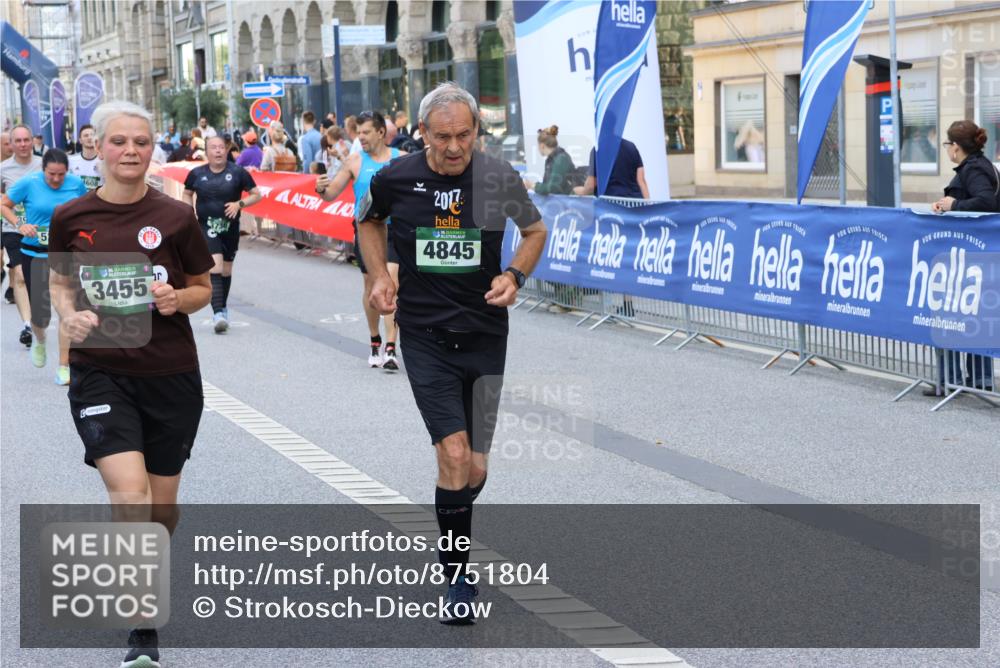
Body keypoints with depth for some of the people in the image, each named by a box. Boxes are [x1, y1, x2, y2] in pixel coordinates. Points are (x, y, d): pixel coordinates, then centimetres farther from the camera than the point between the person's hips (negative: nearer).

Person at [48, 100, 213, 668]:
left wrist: (179, 298, -14)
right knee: (129, 492, -18)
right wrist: (70, 315, -6)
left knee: (162, 503, 12)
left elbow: (204, 287, 7)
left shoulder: (176, 217, -3)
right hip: (100, 372, -1)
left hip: (171, 375, 1)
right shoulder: (71, 218, 0)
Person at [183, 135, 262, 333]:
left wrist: (240, 203, -14)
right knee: (215, 268, -18)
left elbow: (256, 195, 2)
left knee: (226, 270, 15)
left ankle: (223, 307, 36)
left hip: (230, 227, 2)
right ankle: (218, 313, -25)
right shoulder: (197, 174, 1)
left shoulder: (237, 172, -2)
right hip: (207, 227, -2)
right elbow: (187, 194, 19)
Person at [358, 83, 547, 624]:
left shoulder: (499, 178, -6)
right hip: (424, 336, -1)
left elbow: (534, 230, 11)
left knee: (474, 468, 7)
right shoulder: (395, 179, -6)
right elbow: (368, 220, 17)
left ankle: (451, 531, 41)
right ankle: (458, 578, 0)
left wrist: (514, 275, -6)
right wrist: (379, 276, 3)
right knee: (453, 453, -15)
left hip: (485, 335, 1)